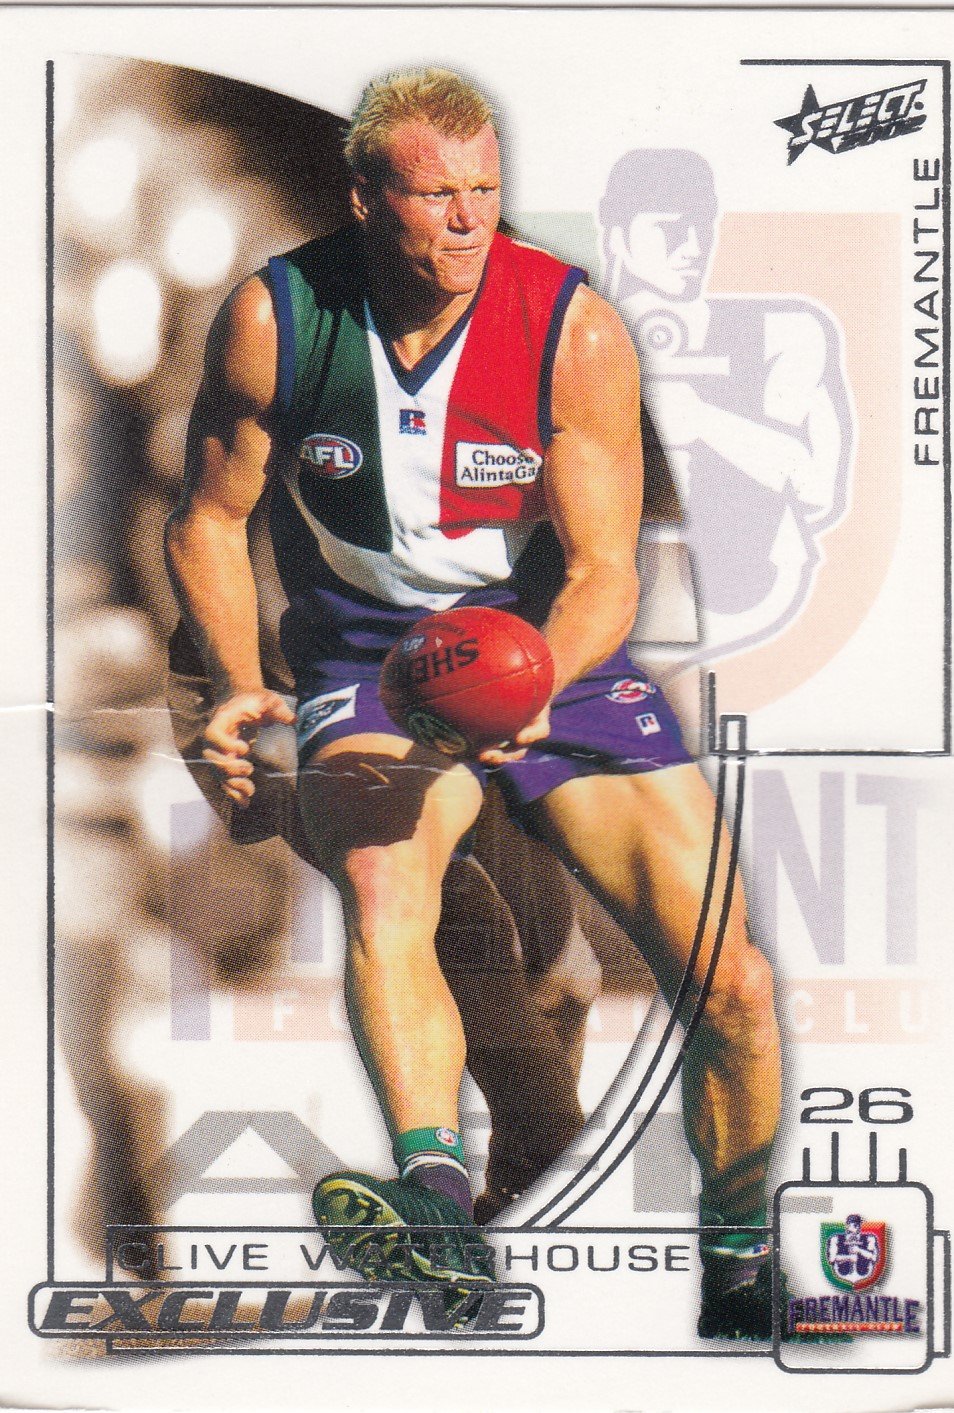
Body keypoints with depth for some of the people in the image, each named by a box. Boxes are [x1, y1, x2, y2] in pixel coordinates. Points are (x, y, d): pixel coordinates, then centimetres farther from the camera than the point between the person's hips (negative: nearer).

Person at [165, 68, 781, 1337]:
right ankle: (435, 1198, -52)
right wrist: (239, 687, -13)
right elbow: (209, 520, 4)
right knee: (379, 886, -36)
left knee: (733, 985, -9)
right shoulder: (276, 318, -8)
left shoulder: (575, 330, -10)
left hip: (555, 659, 1)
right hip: (368, 667, 0)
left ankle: (738, 1258, 14)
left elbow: (602, 572, -11)